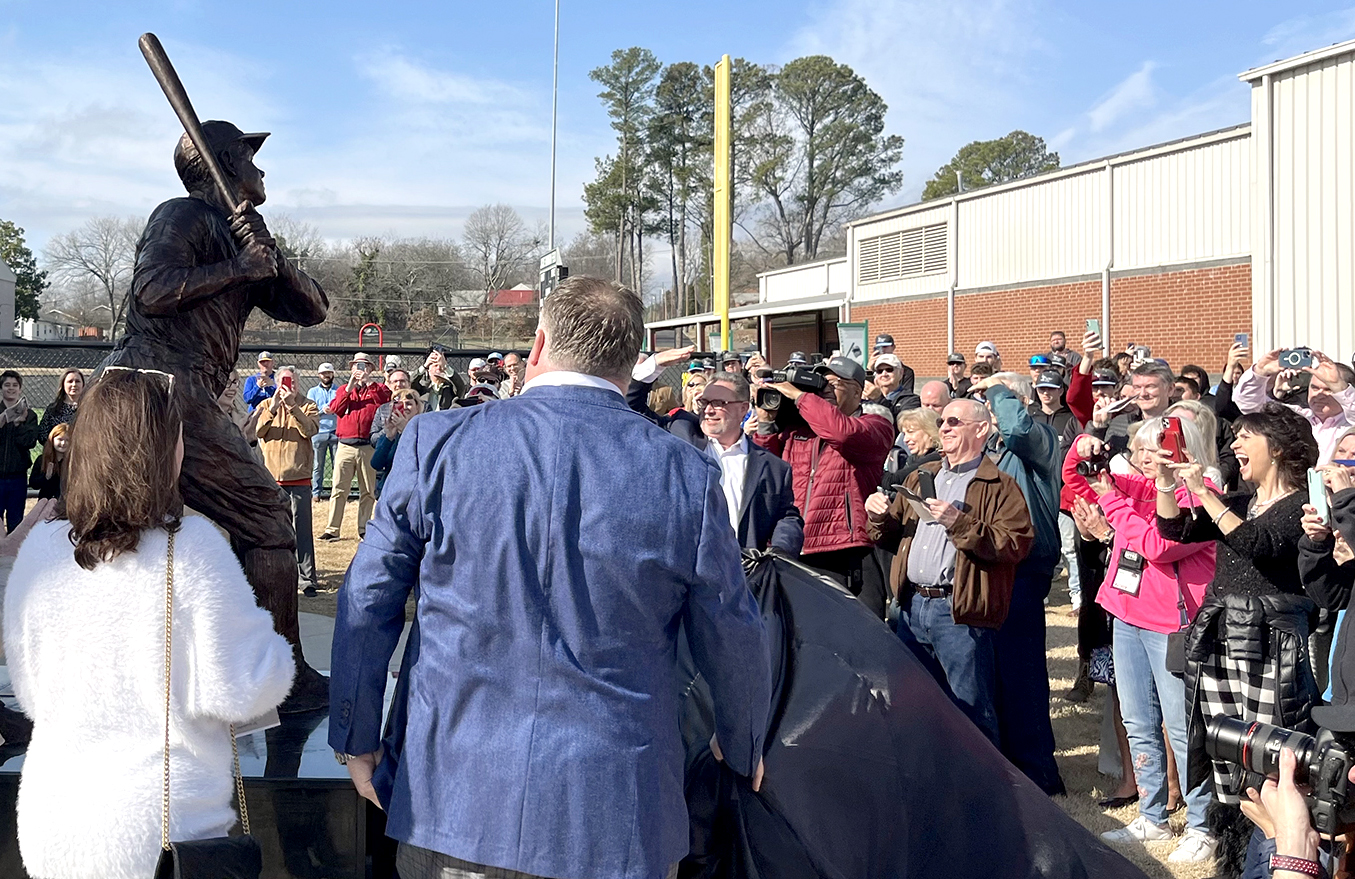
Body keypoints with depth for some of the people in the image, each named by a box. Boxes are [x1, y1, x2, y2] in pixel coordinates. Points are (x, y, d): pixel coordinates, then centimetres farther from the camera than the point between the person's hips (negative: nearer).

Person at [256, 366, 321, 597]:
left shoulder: (307, 406, 5)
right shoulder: (266, 406, 10)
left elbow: (310, 430, -14)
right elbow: (257, 431, -7)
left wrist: (292, 407, -22)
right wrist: (273, 408, -17)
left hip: (299, 476, -2)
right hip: (271, 476, 2)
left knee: (302, 529, -4)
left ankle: (307, 579, -4)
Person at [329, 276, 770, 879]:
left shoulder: (436, 443, -6)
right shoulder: (687, 475, -7)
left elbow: (367, 604, 1)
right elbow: (733, 640, 3)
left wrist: (357, 739, 15)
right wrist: (743, 749, 22)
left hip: (452, 805, 1)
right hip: (616, 819, 0)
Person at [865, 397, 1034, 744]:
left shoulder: (1000, 487, -3)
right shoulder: (921, 476, 17)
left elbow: (1015, 544, -17)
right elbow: (892, 531, 23)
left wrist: (959, 522, -22)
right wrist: (879, 515, 1)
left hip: (960, 613, -7)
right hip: (913, 605, 7)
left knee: (971, 712, -3)